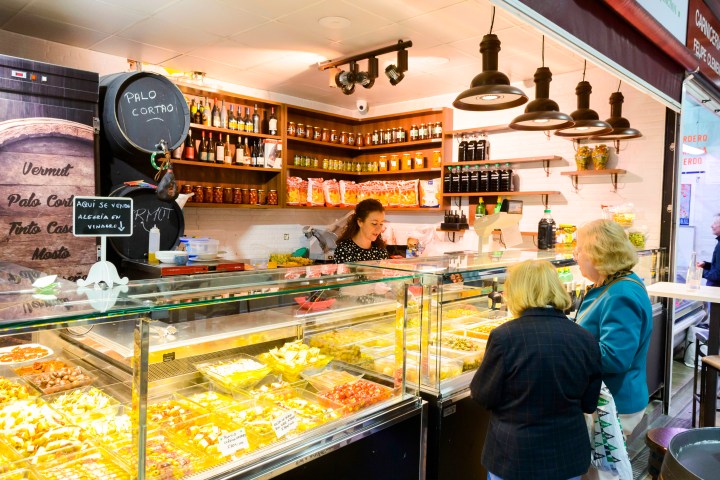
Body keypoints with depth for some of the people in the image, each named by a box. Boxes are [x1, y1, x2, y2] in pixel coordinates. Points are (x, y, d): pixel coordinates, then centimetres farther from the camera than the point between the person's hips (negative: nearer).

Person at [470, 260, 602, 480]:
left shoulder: (504, 336, -21)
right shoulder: (586, 340, -9)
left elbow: (482, 395, -10)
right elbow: (589, 404, 3)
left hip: (515, 458, -3)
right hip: (569, 458, 4)